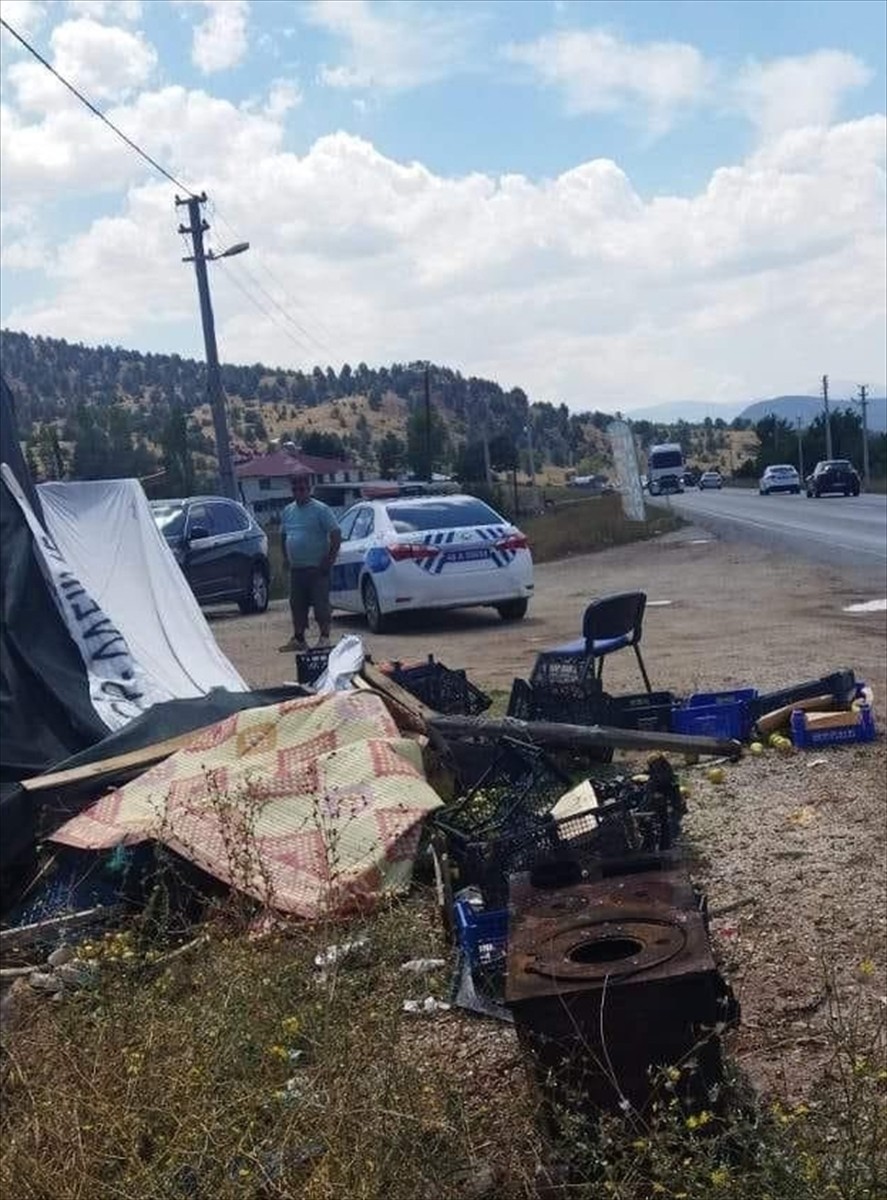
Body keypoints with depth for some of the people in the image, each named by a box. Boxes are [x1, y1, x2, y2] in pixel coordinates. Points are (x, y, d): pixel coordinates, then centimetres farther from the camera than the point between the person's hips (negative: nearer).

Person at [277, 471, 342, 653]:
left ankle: (325, 637, 3)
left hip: (317, 568, -6)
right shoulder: (288, 511, 12)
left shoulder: (320, 510, -7)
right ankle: (298, 639, 18)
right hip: (296, 568, 6)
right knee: (297, 605, 10)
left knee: (321, 604, -4)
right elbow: (283, 535, 24)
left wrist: (329, 559, -14)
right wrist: (286, 557, 13)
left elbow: (336, 535, -10)